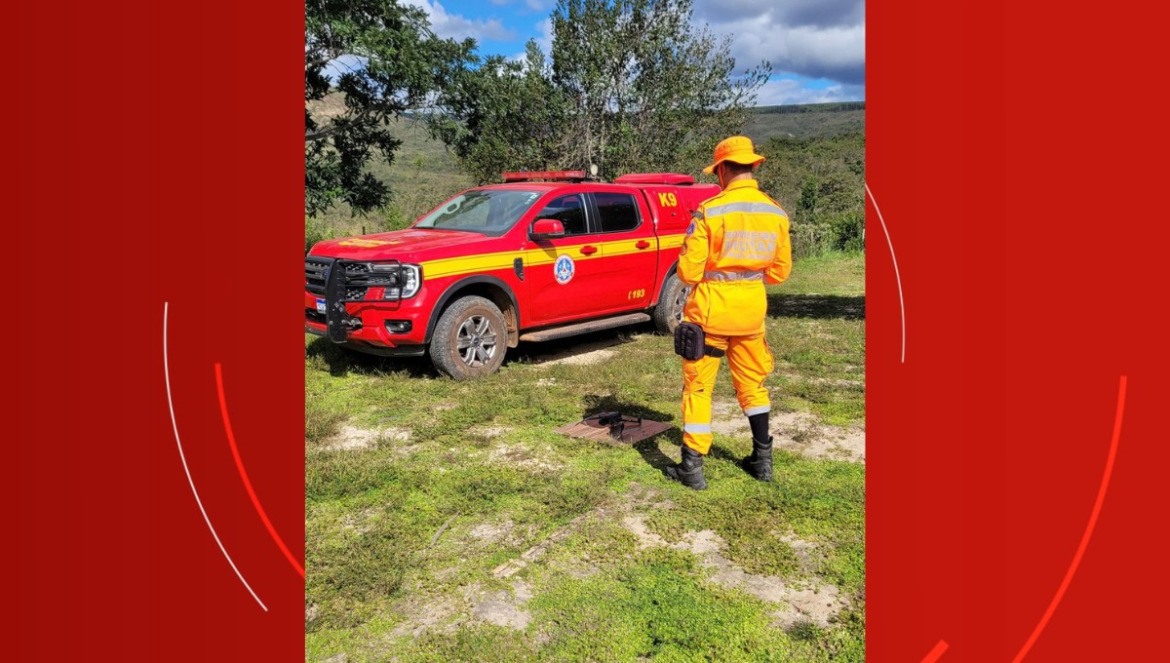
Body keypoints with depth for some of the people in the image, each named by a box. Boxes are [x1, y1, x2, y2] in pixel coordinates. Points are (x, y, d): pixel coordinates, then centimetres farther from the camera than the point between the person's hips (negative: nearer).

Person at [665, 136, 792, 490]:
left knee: (698, 385, 5)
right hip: (753, 308, 5)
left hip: (711, 308, -5)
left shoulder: (710, 211, -14)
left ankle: (692, 467, 9)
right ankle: (763, 459, 29)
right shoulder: (775, 212, 1)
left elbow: (688, 271, -14)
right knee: (752, 382, 20)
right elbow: (780, 270, 7)